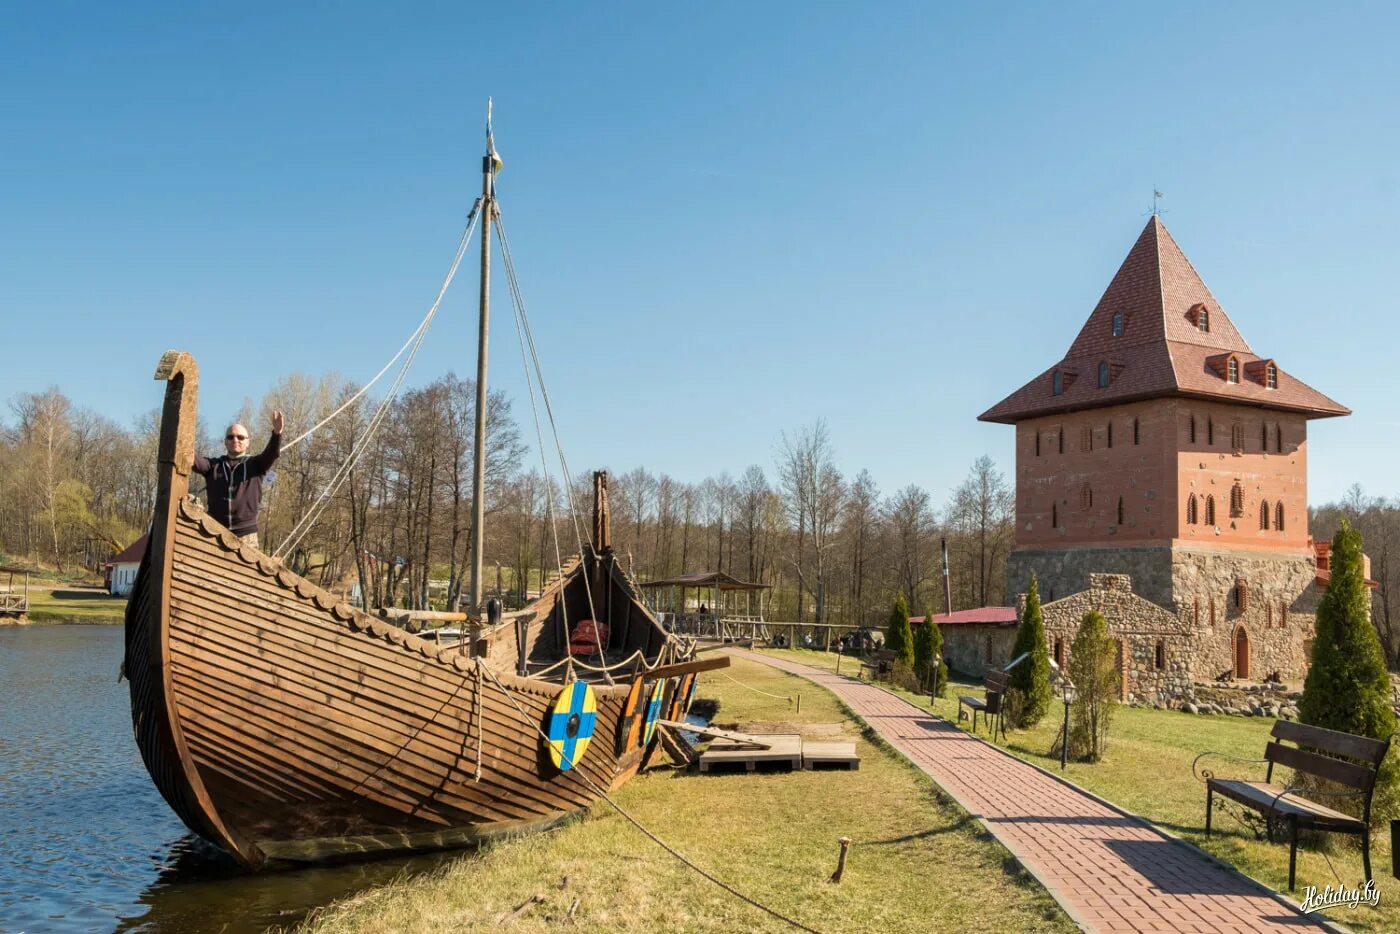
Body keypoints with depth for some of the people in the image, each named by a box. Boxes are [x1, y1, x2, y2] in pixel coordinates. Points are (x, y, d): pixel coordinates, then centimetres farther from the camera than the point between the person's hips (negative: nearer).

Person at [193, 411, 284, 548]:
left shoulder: (255, 465, 10)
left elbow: (271, 454, -9)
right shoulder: (214, 465, 14)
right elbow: (196, 461, -5)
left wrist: (277, 433, -29)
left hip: (246, 534, -1)